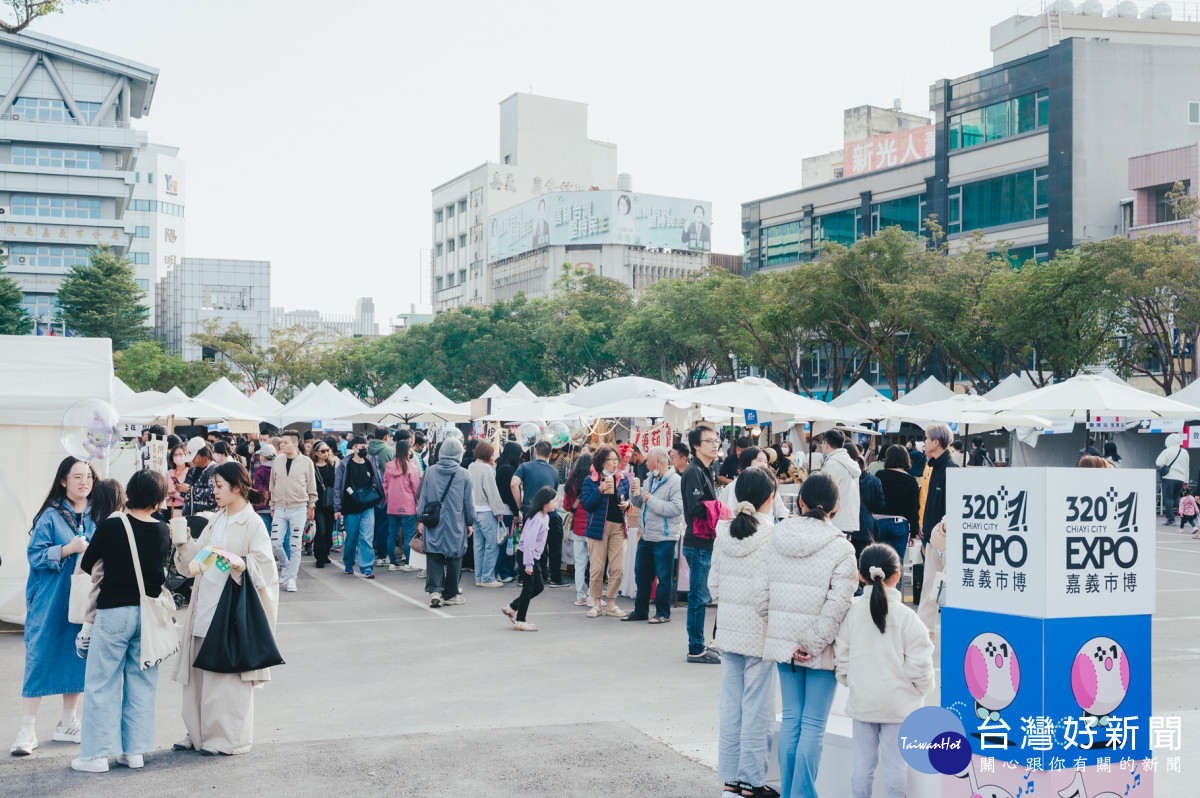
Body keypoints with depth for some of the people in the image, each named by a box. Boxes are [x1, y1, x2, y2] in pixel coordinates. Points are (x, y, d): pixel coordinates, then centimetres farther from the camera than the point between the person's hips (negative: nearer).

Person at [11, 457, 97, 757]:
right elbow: (35, 555, -9)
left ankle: (67, 725, 21)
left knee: (77, 660, 9)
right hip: (50, 603, -5)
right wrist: (68, 549, -20)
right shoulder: (51, 516, -6)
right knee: (40, 660, -5)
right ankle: (27, 731, 1)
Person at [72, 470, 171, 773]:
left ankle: (97, 754, 7)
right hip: (149, 612, 4)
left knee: (102, 683, 5)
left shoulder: (110, 527, -12)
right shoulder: (163, 531, -2)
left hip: (114, 612, -3)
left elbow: (86, 565, 2)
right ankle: (135, 750, 15)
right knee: (141, 683, 12)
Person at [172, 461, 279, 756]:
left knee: (228, 676, -1)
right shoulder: (217, 520, 15)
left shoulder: (253, 523, -8)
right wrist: (185, 543, 0)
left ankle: (229, 738, 9)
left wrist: (240, 564, -32)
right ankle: (199, 734, 22)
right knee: (199, 673, 11)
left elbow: (264, 564, -16)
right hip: (205, 608, 8)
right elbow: (196, 559, 17)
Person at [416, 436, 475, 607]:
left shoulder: (431, 471, -2)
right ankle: (450, 594, 16)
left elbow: (423, 497, 4)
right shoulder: (463, 474, -5)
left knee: (434, 556, 3)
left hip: (434, 523, 1)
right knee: (454, 557, 9)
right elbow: (468, 501, 2)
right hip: (456, 524, -1)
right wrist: (470, 522, 14)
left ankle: (434, 590, -14)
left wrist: (421, 519, 12)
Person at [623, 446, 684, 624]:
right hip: (646, 536, 8)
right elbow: (641, 504, 18)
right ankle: (640, 610, 27)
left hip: (664, 539, -8)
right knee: (642, 574, 15)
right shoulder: (650, 479, 12)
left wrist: (652, 500, -22)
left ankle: (663, 613, 14)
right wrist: (637, 495, -3)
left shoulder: (675, 481, -15)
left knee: (664, 577, 3)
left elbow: (676, 508, -27)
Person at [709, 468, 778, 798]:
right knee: (756, 710, 3)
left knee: (730, 706, 12)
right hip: (759, 633, -6)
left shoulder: (724, 533, 3)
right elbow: (765, 590, -19)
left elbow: (713, 583, 7)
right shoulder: (771, 536, -15)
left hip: (729, 630, 6)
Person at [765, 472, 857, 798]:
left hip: (783, 640, 4)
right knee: (814, 724, 3)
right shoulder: (840, 547, -12)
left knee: (791, 718, 14)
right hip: (821, 648, -4)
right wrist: (813, 643, -13)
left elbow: (766, 591, 3)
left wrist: (783, 636, 6)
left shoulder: (776, 538, 0)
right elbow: (838, 603, -18)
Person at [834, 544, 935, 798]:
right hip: (898, 701, -2)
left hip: (862, 701, 3)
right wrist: (922, 687, 8)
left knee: (863, 760, 11)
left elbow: (841, 654, -1)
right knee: (896, 762, 5)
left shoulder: (851, 611, -5)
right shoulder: (905, 616, -13)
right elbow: (919, 661, -11)